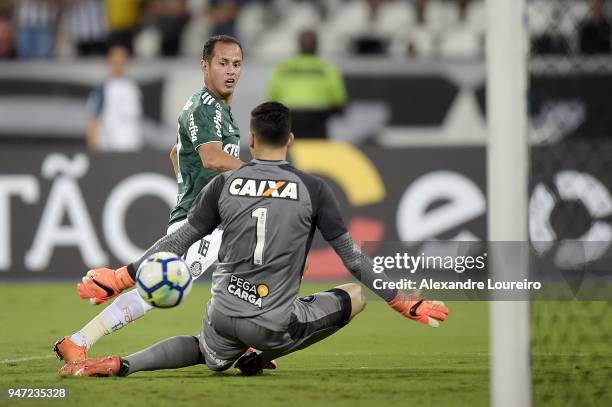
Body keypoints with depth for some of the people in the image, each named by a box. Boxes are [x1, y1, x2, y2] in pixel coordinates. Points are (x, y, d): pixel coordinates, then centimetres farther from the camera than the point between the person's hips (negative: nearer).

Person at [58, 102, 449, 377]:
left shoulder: (224, 184, 4)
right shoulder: (313, 188, -3)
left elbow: (178, 242, 6)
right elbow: (353, 256, 0)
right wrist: (405, 302, 9)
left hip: (223, 312, 4)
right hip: (273, 324, -4)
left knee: (211, 355, 36)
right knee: (356, 295, 14)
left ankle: (120, 365, 10)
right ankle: (259, 359, 6)